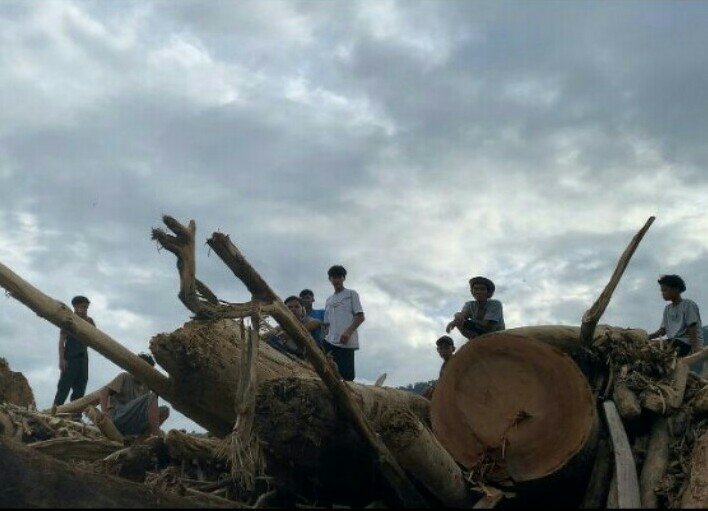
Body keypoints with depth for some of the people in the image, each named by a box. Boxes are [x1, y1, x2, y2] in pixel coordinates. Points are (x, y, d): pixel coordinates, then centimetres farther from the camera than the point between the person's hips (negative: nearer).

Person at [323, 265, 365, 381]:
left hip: (347, 342, -5)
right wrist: (326, 337, 4)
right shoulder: (329, 300, 25)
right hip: (331, 342, 5)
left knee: (347, 376, -10)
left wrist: (348, 332, -15)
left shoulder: (351, 294, 9)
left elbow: (360, 317, -1)